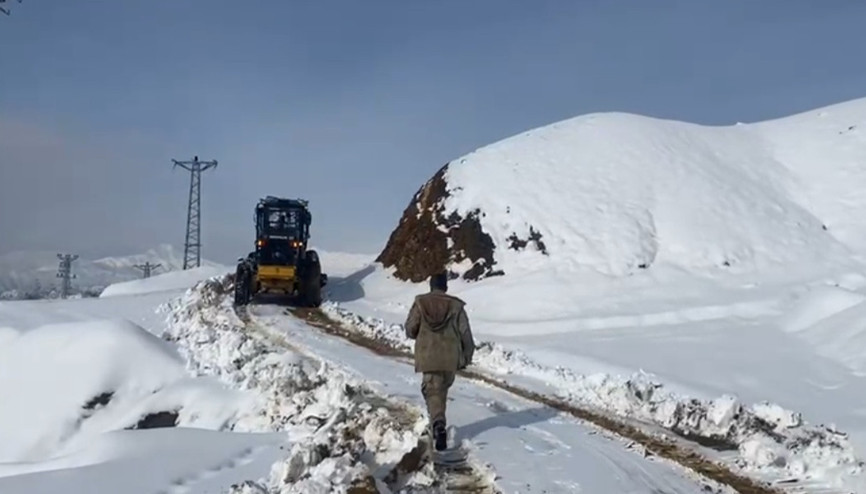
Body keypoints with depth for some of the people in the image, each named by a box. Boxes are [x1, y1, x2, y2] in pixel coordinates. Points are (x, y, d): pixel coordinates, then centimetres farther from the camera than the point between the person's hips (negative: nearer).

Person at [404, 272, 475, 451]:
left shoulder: (420, 303, -4)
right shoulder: (456, 305, -2)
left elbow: (410, 330, -1)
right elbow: (465, 334, -1)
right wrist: (467, 356, 10)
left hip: (427, 357, -1)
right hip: (450, 358, 1)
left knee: (432, 391, 0)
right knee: (442, 389, 21)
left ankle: (438, 424, -23)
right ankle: (438, 423, 31)